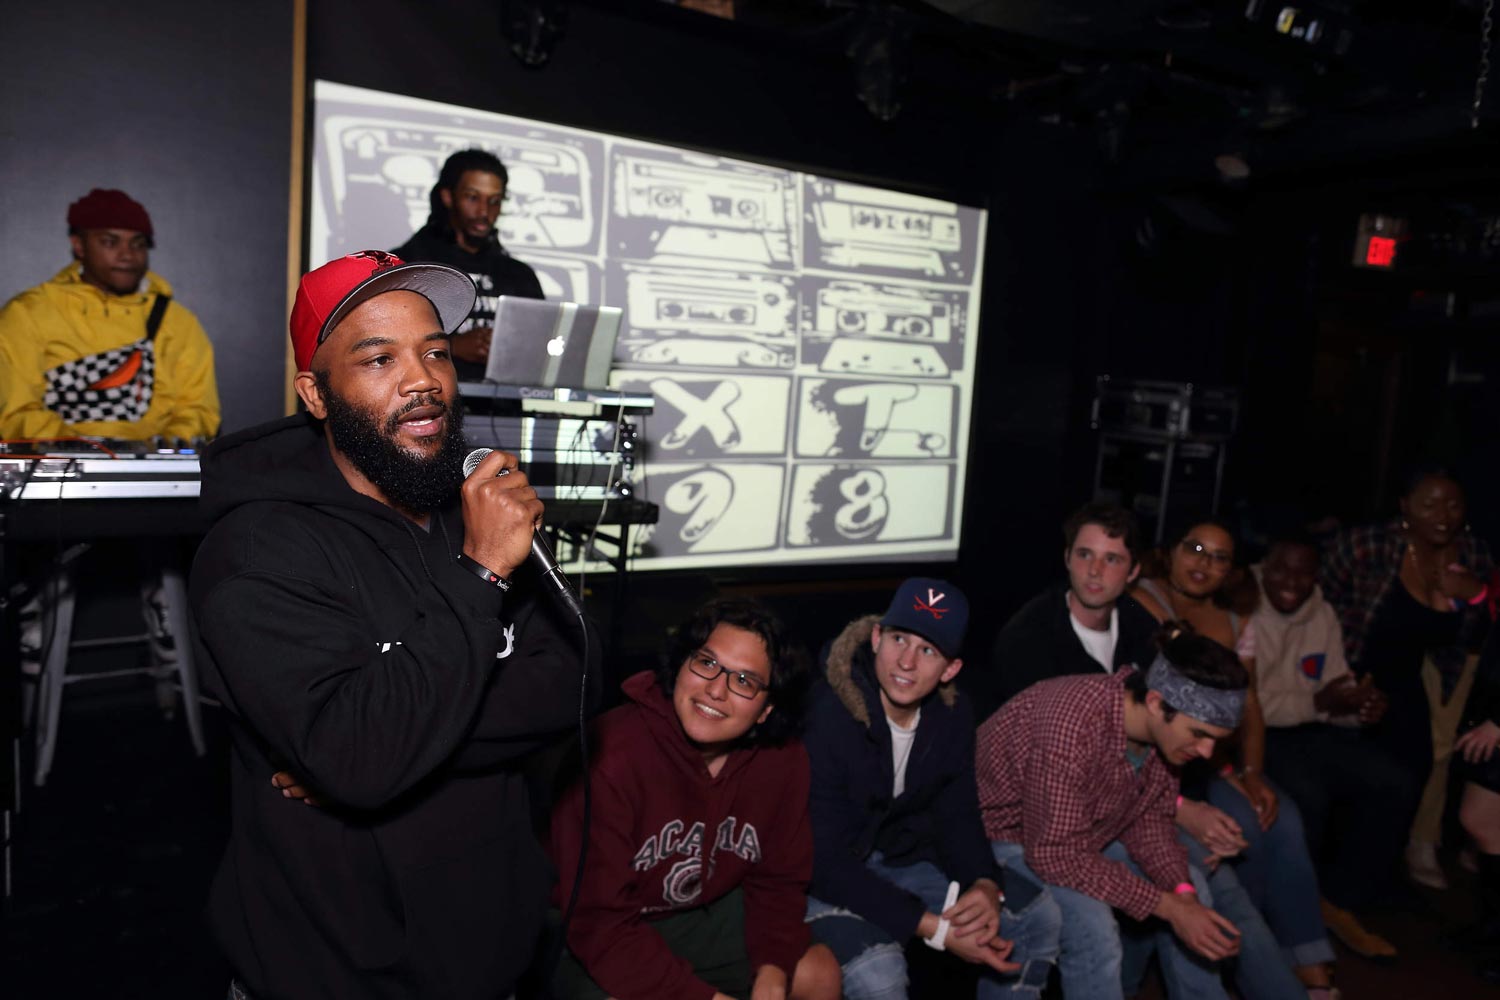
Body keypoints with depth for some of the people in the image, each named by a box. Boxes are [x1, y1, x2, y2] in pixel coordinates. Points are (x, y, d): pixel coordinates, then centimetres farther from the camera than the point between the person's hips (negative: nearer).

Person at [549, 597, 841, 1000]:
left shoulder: (783, 758, -14)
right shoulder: (612, 755, -31)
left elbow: (779, 881, -2)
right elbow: (599, 921, -27)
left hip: (705, 913, 5)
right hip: (585, 932, -4)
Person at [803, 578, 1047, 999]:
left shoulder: (952, 714, -7)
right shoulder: (827, 716, -29)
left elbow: (958, 817, 3)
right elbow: (825, 860, -27)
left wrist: (985, 885, -19)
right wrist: (936, 929, -28)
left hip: (903, 862, 7)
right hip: (824, 878, -6)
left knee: (1038, 917, 2)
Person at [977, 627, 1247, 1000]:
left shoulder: (1165, 725, -13)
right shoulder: (1072, 728, -39)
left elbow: (1149, 816, 0)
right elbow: (1056, 855, -33)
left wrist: (1183, 893, -16)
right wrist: (1168, 907, -29)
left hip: (1085, 827, 8)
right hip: (1007, 834, -8)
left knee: (1193, 890, 8)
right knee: (1093, 928, -29)